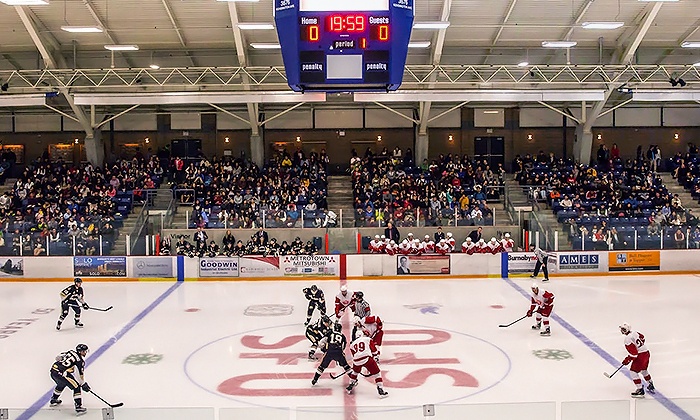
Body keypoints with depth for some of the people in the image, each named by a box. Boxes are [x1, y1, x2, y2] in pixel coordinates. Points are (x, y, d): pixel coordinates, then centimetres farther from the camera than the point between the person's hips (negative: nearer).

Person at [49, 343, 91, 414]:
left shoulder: (70, 352, 16)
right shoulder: (80, 360, -4)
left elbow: (58, 357, 25)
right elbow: (80, 374, -2)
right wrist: (83, 384, 9)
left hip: (53, 370, 9)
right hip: (61, 373, -9)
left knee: (62, 384, 37)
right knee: (76, 387, -1)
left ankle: (53, 400, 56)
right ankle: (78, 407, -6)